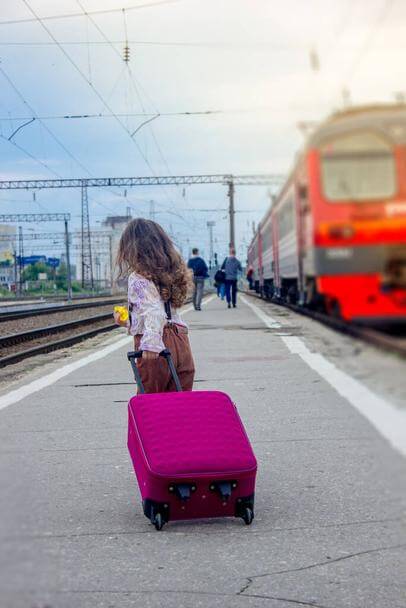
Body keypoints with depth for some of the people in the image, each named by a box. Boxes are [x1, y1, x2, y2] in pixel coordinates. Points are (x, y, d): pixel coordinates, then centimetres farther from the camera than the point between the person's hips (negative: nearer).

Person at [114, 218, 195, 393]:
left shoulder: (138, 278, -6)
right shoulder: (170, 274, 18)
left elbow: (154, 312, -21)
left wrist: (151, 343, -31)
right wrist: (128, 322, 39)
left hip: (156, 347, -7)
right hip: (181, 342, 7)